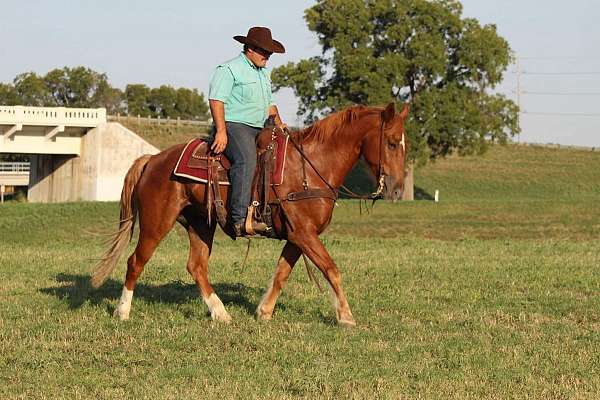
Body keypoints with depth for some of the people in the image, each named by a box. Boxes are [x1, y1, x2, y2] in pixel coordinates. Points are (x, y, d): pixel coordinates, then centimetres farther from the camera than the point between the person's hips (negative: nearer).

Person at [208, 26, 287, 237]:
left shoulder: (264, 73, 25)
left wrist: (278, 123, 14)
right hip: (234, 127, -10)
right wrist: (221, 131, -24)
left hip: (258, 130, 10)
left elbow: (269, 103, 33)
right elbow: (216, 100, -14)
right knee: (247, 159, -32)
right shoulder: (229, 69, -4)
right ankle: (240, 219, -42)